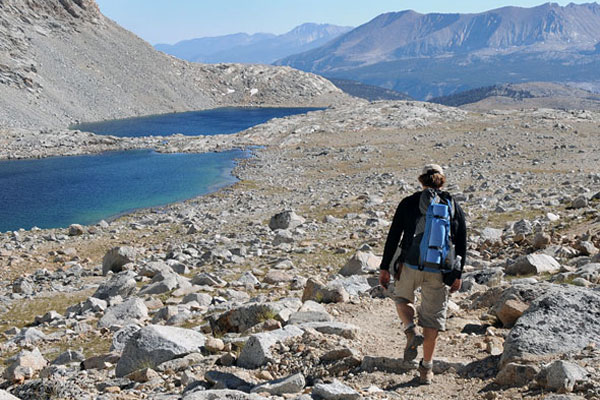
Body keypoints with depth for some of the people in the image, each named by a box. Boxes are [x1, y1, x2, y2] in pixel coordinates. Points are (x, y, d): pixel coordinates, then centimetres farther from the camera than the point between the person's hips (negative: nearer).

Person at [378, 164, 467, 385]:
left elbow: (393, 237, -2)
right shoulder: (454, 207, 4)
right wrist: (457, 275, 11)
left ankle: (411, 331, 0)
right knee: (433, 318, 13)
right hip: (439, 271, 1)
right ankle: (426, 368, 18)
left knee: (402, 298, 27)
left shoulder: (408, 203, -1)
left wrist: (385, 267, 4)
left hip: (410, 266, -1)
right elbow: (461, 244, 4)